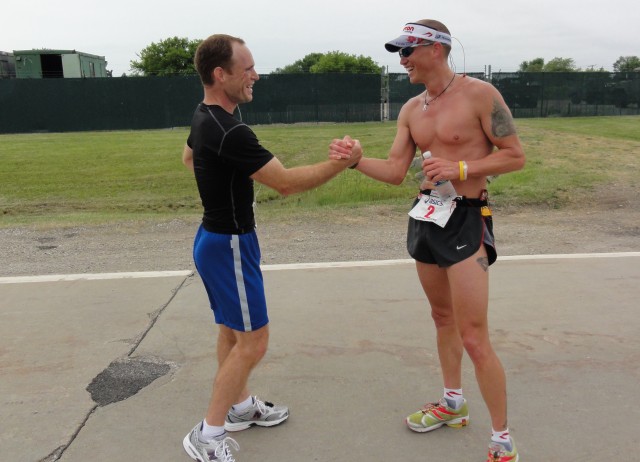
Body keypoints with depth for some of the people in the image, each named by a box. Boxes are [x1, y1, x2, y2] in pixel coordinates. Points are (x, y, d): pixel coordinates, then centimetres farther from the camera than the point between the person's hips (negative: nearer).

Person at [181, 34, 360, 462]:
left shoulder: (203, 118, 5)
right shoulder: (230, 133, -27)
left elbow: (189, 157, 26)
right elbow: (287, 182, -25)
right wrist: (344, 162, -21)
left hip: (215, 237, 10)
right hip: (229, 244, -10)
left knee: (232, 329, 20)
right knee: (253, 340, -1)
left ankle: (240, 406, 38)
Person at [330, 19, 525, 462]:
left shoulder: (480, 94, -10)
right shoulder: (411, 109, 9)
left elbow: (516, 156, -8)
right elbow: (395, 172, 6)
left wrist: (460, 168, -18)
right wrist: (357, 159, -10)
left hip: (465, 220, -7)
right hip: (425, 217, 7)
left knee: (474, 337, -7)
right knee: (442, 317, 19)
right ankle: (453, 402, 38)